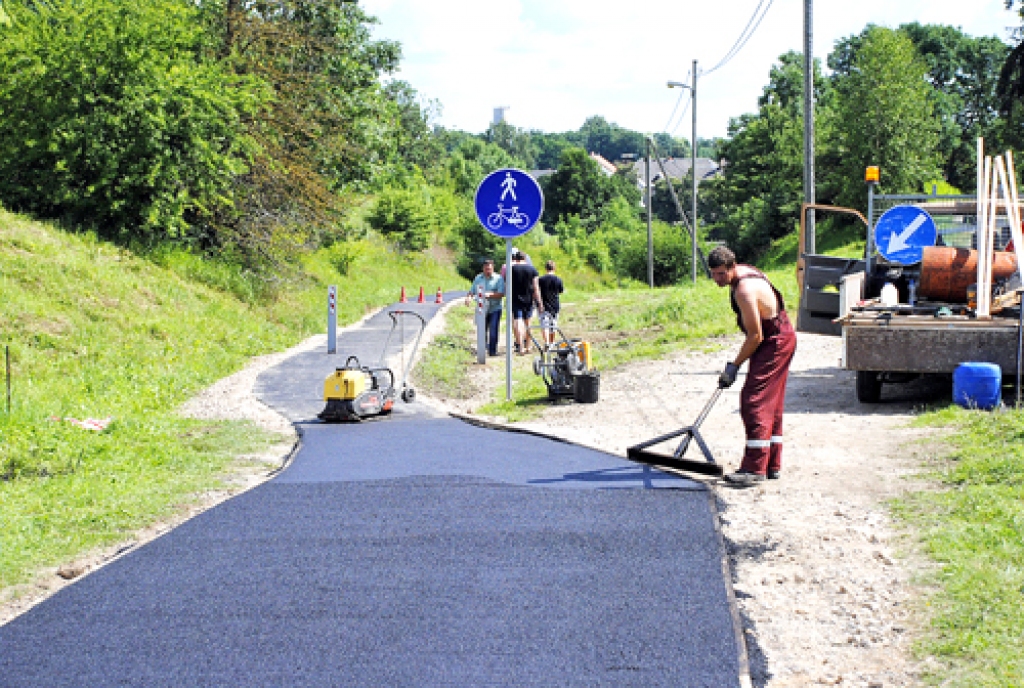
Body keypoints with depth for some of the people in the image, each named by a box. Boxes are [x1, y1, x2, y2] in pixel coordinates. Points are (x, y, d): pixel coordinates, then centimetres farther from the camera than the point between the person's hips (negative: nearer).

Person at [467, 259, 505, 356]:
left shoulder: (498, 278, -1)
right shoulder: (478, 278, 12)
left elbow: (501, 294, -11)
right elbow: (472, 291, 14)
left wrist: (490, 295, -25)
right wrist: (469, 297, -9)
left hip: (494, 309, -3)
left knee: (493, 331, -8)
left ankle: (493, 351, 0)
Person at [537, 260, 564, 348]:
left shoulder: (541, 280, -9)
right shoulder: (558, 279, -3)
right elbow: (561, 291, 8)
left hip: (545, 306, -3)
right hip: (555, 306, 3)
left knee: (545, 326, -7)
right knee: (553, 325, 16)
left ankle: (546, 343, -22)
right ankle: (552, 343, 27)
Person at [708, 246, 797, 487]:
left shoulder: (744, 290, -26)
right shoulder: (744, 272, 6)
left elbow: (756, 336, -23)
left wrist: (734, 366, -15)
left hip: (775, 344, -11)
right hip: (781, 340, 11)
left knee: (754, 403, -14)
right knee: (771, 405, 13)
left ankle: (755, 469, -15)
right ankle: (772, 465, 19)